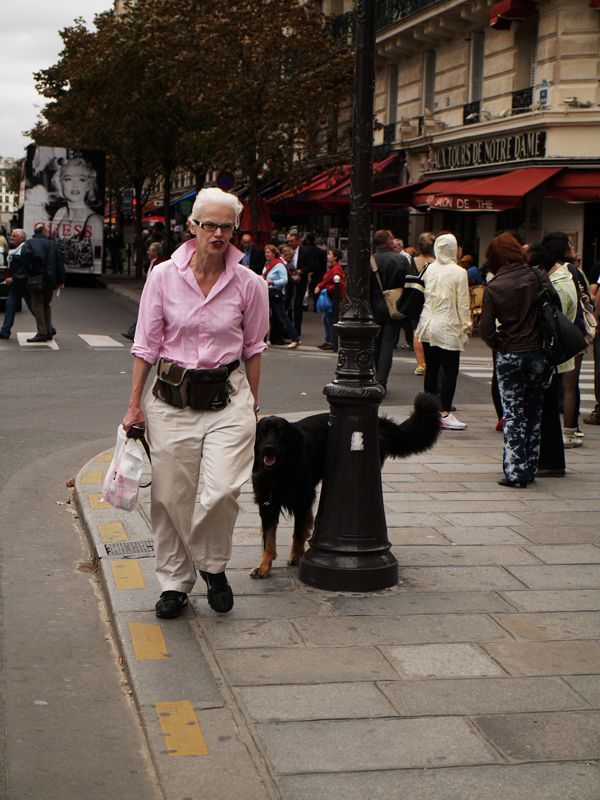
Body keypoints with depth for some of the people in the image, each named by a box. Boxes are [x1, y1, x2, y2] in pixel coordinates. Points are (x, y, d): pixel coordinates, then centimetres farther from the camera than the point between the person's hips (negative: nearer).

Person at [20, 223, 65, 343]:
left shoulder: (29, 243, 2)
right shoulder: (53, 244, 11)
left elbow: (25, 255, -18)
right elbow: (59, 262, 7)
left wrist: (29, 271, -8)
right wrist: (61, 280, 8)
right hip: (50, 280, 4)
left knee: (37, 305, -4)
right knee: (46, 305, 15)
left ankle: (42, 333, -13)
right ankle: (49, 332, 13)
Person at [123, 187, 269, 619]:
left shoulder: (250, 284, -1)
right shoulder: (163, 276, -2)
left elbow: (253, 349, 9)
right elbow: (146, 344, 3)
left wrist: (252, 407, 11)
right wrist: (135, 404, 3)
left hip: (228, 396, 0)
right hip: (172, 398, 1)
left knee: (224, 489, -14)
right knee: (172, 495, 4)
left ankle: (212, 566, 14)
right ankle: (175, 582, 22)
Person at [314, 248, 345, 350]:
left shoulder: (336, 269, -15)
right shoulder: (331, 268, 17)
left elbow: (339, 284, -25)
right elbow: (325, 281, 22)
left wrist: (328, 289, -21)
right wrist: (319, 286, 4)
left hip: (334, 298, -11)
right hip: (329, 297, 11)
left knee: (331, 320, -7)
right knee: (325, 319, 15)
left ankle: (332, 343, -2)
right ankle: (327, 341, 23)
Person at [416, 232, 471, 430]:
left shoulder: (429, 269, 4)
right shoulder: (459, 273, -10)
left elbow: (423, 297, 10)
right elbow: (462, 304, -8)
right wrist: (465, 326, 1)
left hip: (428, 325, 6)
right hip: (448, 328, -6)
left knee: (431, 369, 12)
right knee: (450, 371, -1)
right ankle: (445, 414, -2)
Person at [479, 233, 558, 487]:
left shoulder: (493, 288, -6)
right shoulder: (538, 276, -4)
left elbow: (486, 329, -8)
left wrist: (499, 347, 9)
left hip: (509, 355, -2)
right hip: (540, 352, 2)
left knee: (513, 414, 5)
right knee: (534, 413, 13)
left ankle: (515, 471, -1)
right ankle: (530, 469, 19)